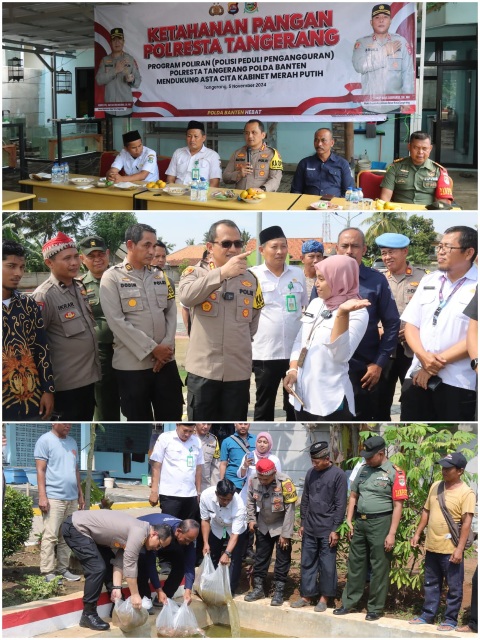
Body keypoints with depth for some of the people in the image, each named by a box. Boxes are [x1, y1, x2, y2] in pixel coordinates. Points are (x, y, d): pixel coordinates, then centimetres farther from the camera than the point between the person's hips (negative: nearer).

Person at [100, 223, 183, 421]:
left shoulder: (160, 276, 11)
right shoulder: (112, 277, -4)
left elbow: (171, 312, 9)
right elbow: (117, 321, -11)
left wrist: (166, 347, -7)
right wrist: (152, 349, -12)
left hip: (165, 360, 4)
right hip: (132, 364, -4)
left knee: (172, 416, 7)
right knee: (139, 418, 6)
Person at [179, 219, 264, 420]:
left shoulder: (251, 279, 8)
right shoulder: (195, 272, -2)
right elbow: (186, 296, -25)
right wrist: (222, 272, -32)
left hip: (239, 371, 3)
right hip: (203, 369, -3)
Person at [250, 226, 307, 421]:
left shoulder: (298, 274, 7)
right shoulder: (252, 275, -4)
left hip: (296, 351, 3)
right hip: (265, 353, -3)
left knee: (295, 404, 12)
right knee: (264, 405, 7)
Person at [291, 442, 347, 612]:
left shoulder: (338, 475, -9)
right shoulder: (311, 473, 8)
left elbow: (340, 505, -10)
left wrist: (335, 529, -12)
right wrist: (302, 523, 12)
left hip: (327, 529, -5)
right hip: (309, 528, 5)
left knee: (327, 565, 2)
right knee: (307, 563, 9)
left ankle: (324, 597, 12)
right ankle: (307, 595, 18)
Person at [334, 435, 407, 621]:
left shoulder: (394, 473, -9)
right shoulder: (363, 469, 9)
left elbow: (398, 505, -11)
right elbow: (353, 496, 17)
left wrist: (392, 533, -14)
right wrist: (349, 521, 9)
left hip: (380, 523, -6)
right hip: (360, 522, 6)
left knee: (379, 569, 3)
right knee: (355, 564, 13)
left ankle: (375, 608, 12)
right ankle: (349, 602, 23)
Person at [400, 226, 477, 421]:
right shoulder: (428, 281, 12)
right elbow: (411, 324, 11)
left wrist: (438, 363, -11)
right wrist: (422, 355, -9)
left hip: (457, 383, -5)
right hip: (417, 377, 5)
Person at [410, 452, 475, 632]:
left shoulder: (466, 493, -12)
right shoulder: (435, 486, 8)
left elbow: (466, 522, -16)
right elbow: (426, 512, 16)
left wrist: (459, 548, -21)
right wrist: (417, 534, 13)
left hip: (451, 549, -6)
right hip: (432, 546, 7)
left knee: (454, 587, 5)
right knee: (431, 584, 17)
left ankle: (450, 619, 15)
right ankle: (427, 615, 28)